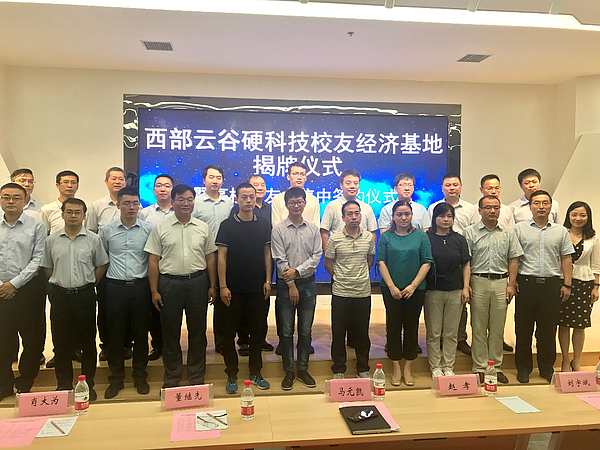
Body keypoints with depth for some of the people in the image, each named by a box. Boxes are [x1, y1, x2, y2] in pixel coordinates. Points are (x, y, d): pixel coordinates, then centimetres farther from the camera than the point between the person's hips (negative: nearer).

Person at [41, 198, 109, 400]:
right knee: (61, 342, 8)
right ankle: (64, 385, 22)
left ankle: (88, 385, 19)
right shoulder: (52, 240, 4)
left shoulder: (93, 239, -1)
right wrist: (59, 284, 5)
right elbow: (47, 267, 13)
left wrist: (88, 284, 1)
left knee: (88, 342, 6)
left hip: (84, 295, -1)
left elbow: (101, 265, 6)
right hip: (60, 295, 2)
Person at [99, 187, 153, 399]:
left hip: (140, 286, 0)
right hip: (115, 286, 0)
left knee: (140, 333, 7)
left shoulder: (148, 229, 1)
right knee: (115, 333, 6)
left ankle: (140, 376, 22)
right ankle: (116, 378, 21)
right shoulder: (107, 230, 3)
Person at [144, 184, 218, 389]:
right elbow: (153, 261, 1)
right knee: (170, 332, 8)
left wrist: (212, 286, 4)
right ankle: (171, 378, 24)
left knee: (197, 331, 8)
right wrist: (154, 291, -4)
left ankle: (197, 377, 22)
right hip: (169, 283, -1)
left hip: (197, 282, 1)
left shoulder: (203, 228, 7)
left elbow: (210, 258, 10)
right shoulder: (160, 228, 2)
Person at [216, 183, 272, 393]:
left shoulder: (263, 225, 6)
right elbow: (222, 256, -4)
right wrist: (222, 285, -9)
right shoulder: (227, 225, -2)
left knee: (257, 332, 10)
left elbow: (267, 253, 9)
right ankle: (231, 375, 18)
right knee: (229, 332, 5)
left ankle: (255, 372, 24)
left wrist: (268, 281, 2)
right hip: (234, 289, -2)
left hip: (258, 289, 2)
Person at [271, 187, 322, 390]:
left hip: (308, 284, 2)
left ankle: (303, 369, 22)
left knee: (306, 330, 9)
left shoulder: (313, 229, 6)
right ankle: (288, 371, 17)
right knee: (287, 331, 4)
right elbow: (280, 260, -7)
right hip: (286, 285, -2)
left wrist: (297, 271, -12)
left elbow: (317, 256, 0)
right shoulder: (278, 230, -2)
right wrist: (291, 285, -11)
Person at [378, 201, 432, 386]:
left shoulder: (421, 236, 3)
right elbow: (381, 262, -2)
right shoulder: (386, 237, 3)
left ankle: (408, 369, 18)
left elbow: (426, 263, -1)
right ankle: (396, 369, 15)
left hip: (415, 289, 0)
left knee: (412, 327, 6)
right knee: (394, 326, 4)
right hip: (391, 289, 0)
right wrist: (392, 286, -10)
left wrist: (413, 286, -10)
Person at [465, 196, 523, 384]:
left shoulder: (508, 232, 9)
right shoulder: (470, 232, 2)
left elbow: (513, 260, 9)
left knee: (498, 328, 8)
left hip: (501, 282, 2)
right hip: (478, 282, -2)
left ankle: (496, 367, 18)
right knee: (479, 328, 3)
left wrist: (511, 284, 1)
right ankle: (480, 368, 11)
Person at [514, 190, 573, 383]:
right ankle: (523, 368, 16)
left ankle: (547, 368, 22)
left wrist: (566, 284, 4)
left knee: (548, 329, 8)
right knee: (523, 328, 4)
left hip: (552, 284, 2)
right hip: (526, 283, -2)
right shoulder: (519, 229, 4)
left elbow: (566, 259, 11)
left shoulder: (561, 231, 11)